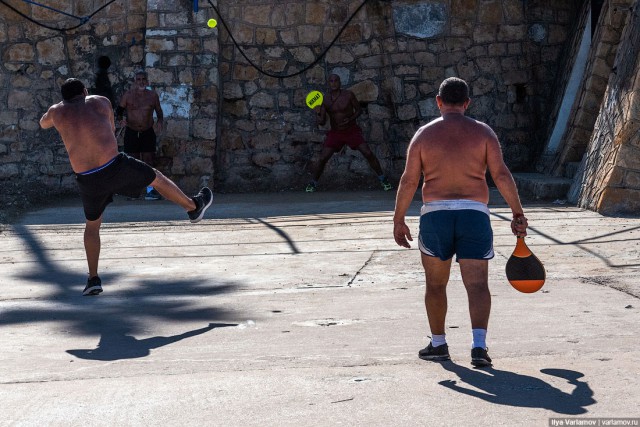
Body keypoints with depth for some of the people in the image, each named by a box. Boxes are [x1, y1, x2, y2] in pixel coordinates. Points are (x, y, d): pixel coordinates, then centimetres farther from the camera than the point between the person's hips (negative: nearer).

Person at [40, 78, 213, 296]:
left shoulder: (57, 110, 11)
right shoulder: (100, 102, 10)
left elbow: (43, 124, 35)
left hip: (88, 180, 2)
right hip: (115, 168, -2)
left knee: (92, 224, 23)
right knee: (156, 178, 25)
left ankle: (93, 279, 16)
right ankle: (194, 207, 44)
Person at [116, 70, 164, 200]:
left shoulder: (152, 95, 3)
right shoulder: (128, 95, -1)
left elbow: (159, 111, 13)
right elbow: (119, 109, 6)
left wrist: (160, 121, -5)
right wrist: (121, 119, -13)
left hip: (147, 132, 1)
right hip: (131, 132, -1)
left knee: (149, 161, -4)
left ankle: (150, 190, -3)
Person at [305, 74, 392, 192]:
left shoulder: (348, 95, -10)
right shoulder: (325, 101, -6)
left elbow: (359, 110, 0)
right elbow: (322, 122, -6)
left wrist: (351, 119, -19)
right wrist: (317, 113, -27)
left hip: (352, 130, -1)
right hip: (335, 133, 1)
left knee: (368, 154, -10)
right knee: (322, 159, -8)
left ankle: (382, 179, 4)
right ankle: (313, 183, 10)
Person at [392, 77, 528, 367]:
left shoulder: (424, 134, 4)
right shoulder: (482, 132, 4)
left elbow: (409, 181, 0)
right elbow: (501, 175, -4)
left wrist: (398, 221, 6)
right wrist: (518, 214, 1)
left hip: (435, 215, 1)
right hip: (474, 214, 0)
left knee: (435, 284, 17)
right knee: (477, 284, -4)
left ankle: (438, 344, 24)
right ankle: (479, 345, -21)